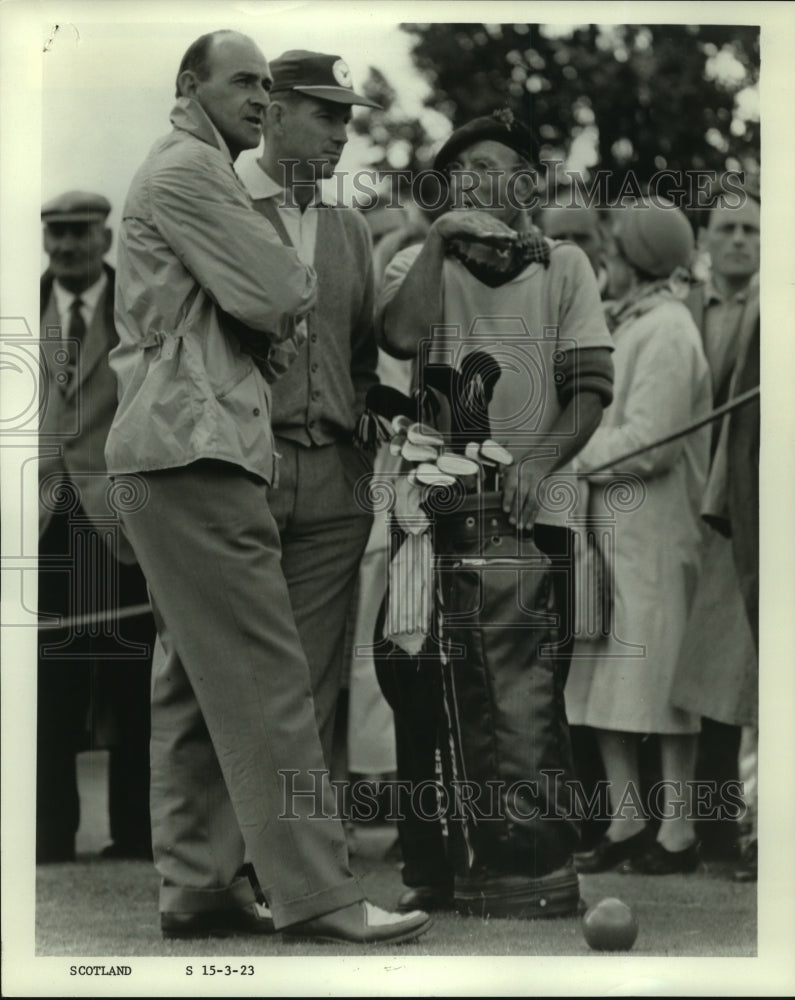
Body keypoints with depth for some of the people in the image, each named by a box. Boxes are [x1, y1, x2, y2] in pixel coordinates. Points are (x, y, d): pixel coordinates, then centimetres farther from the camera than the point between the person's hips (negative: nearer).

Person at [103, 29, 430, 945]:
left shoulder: (193, 174, 26)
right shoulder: (187, 169, -8)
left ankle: (197, 886, 11)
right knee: (263, 672, -13)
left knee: (196, 681, 10)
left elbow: (260, 312, 23)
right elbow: (284, 292, -14)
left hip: (176, 454, 11)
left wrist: (272, 327, 3)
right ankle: (312, 892, -15)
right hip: (194, 447, -11)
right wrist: (294, 298, 7)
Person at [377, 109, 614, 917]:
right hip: (432, 508, 2)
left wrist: (537, 462, -9)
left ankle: (531, 875, -11)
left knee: (521, 700, -12)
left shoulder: (563, 268, 13)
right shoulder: (420, 265, 14)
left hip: (524, 514, -1)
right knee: (424, 698, 2)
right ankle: (435, 868, 11)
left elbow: (591, 390, 6)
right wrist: (440, 239, -9)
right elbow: (401, 336, -8)